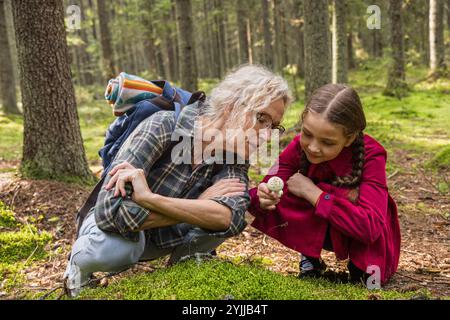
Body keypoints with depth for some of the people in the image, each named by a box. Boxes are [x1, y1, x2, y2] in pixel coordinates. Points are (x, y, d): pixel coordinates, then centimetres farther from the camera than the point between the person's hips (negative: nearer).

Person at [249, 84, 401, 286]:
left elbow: (370, 227, -40)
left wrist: (313, 193, -36)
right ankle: (310, 257, 1)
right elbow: (260, 197, -19)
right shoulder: (299, 146, -19)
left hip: (368, 243, -3)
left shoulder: (370, 155, -28)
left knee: (348, 194, -35)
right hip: (320, 231, 3)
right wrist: (263, 199, -44)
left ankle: (361, 266, -9)